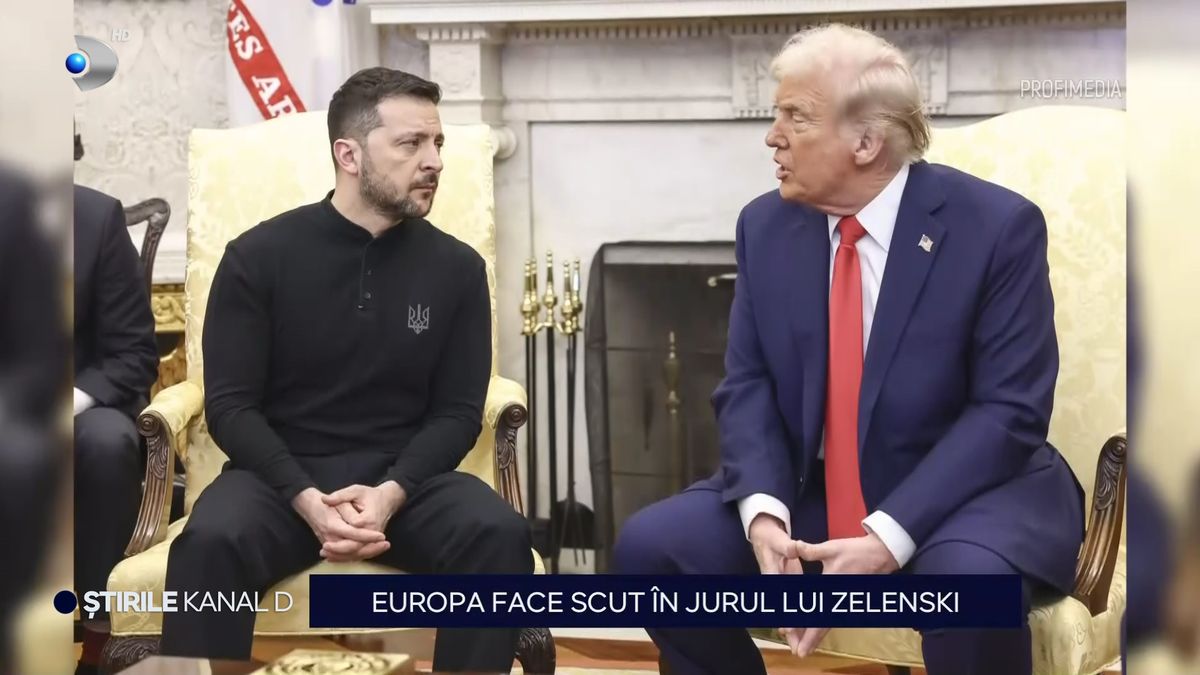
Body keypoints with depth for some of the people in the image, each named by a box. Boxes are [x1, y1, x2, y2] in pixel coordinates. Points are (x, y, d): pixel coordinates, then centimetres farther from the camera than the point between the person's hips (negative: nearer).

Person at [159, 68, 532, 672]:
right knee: (209, 543, -34)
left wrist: (390, 493, -16)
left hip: (405, 478, 2)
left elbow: (458, 412, 4)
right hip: (281, 476, -1)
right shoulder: (259, 255, -1)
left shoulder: (457, 267, 4)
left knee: (499, 536, -29)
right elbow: (230, 405, -3)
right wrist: (308, 501, -19)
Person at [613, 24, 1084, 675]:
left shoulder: (998, 225, -12)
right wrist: (764, 512, -20)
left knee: (970, 583, -37)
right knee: (648, 546, -14)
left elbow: (1009, 411, -16)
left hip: (961, 493, -4)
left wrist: (888, 538, -26)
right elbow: (748, 387, 1)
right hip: (808, 497, 5)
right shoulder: (766, 225, 2)